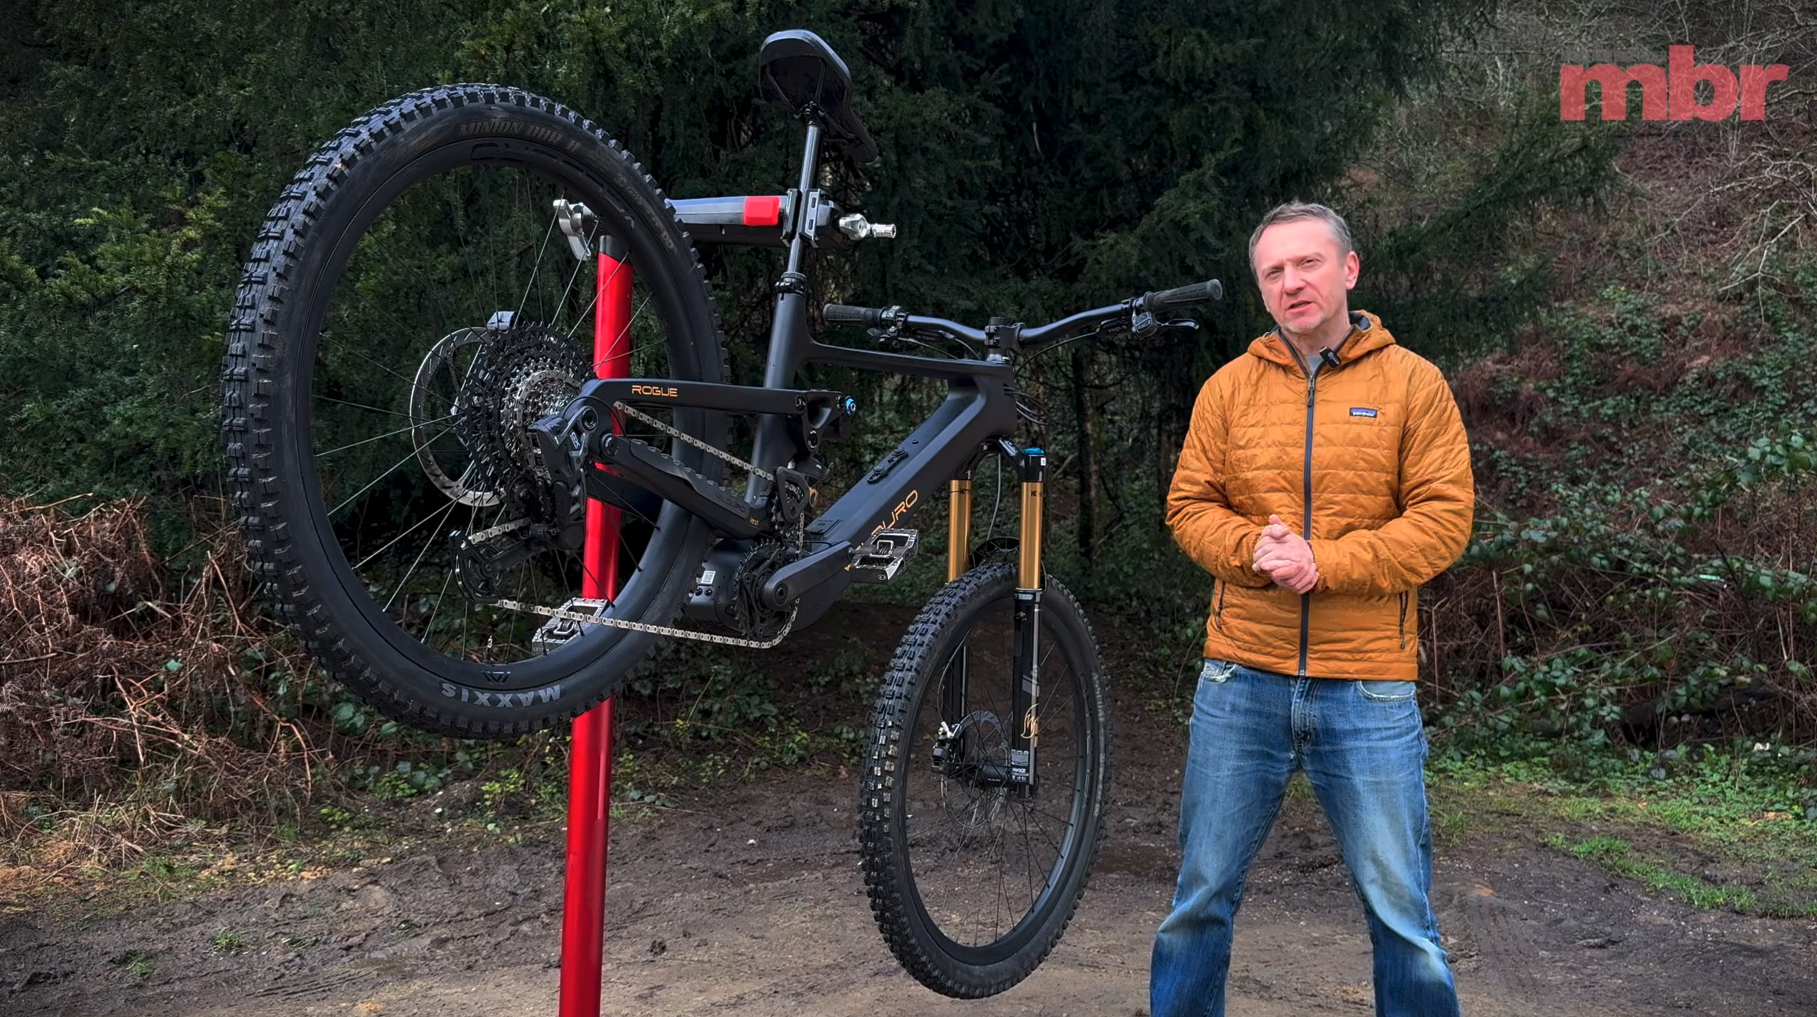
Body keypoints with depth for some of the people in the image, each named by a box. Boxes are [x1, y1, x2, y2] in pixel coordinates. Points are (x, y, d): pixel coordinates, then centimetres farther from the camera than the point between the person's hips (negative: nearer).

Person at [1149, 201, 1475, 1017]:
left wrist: (1324, 565, -17)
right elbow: (1190, 506, 5)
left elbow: (1444, 519, -6)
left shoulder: (1411, 383, 1)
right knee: (1203, 892, 12)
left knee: (1399, 910, 7)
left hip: (1369, 689, -2)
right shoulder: (1229, 386, 7)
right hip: (1241, 681, 2)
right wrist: (1253, 548, -15)